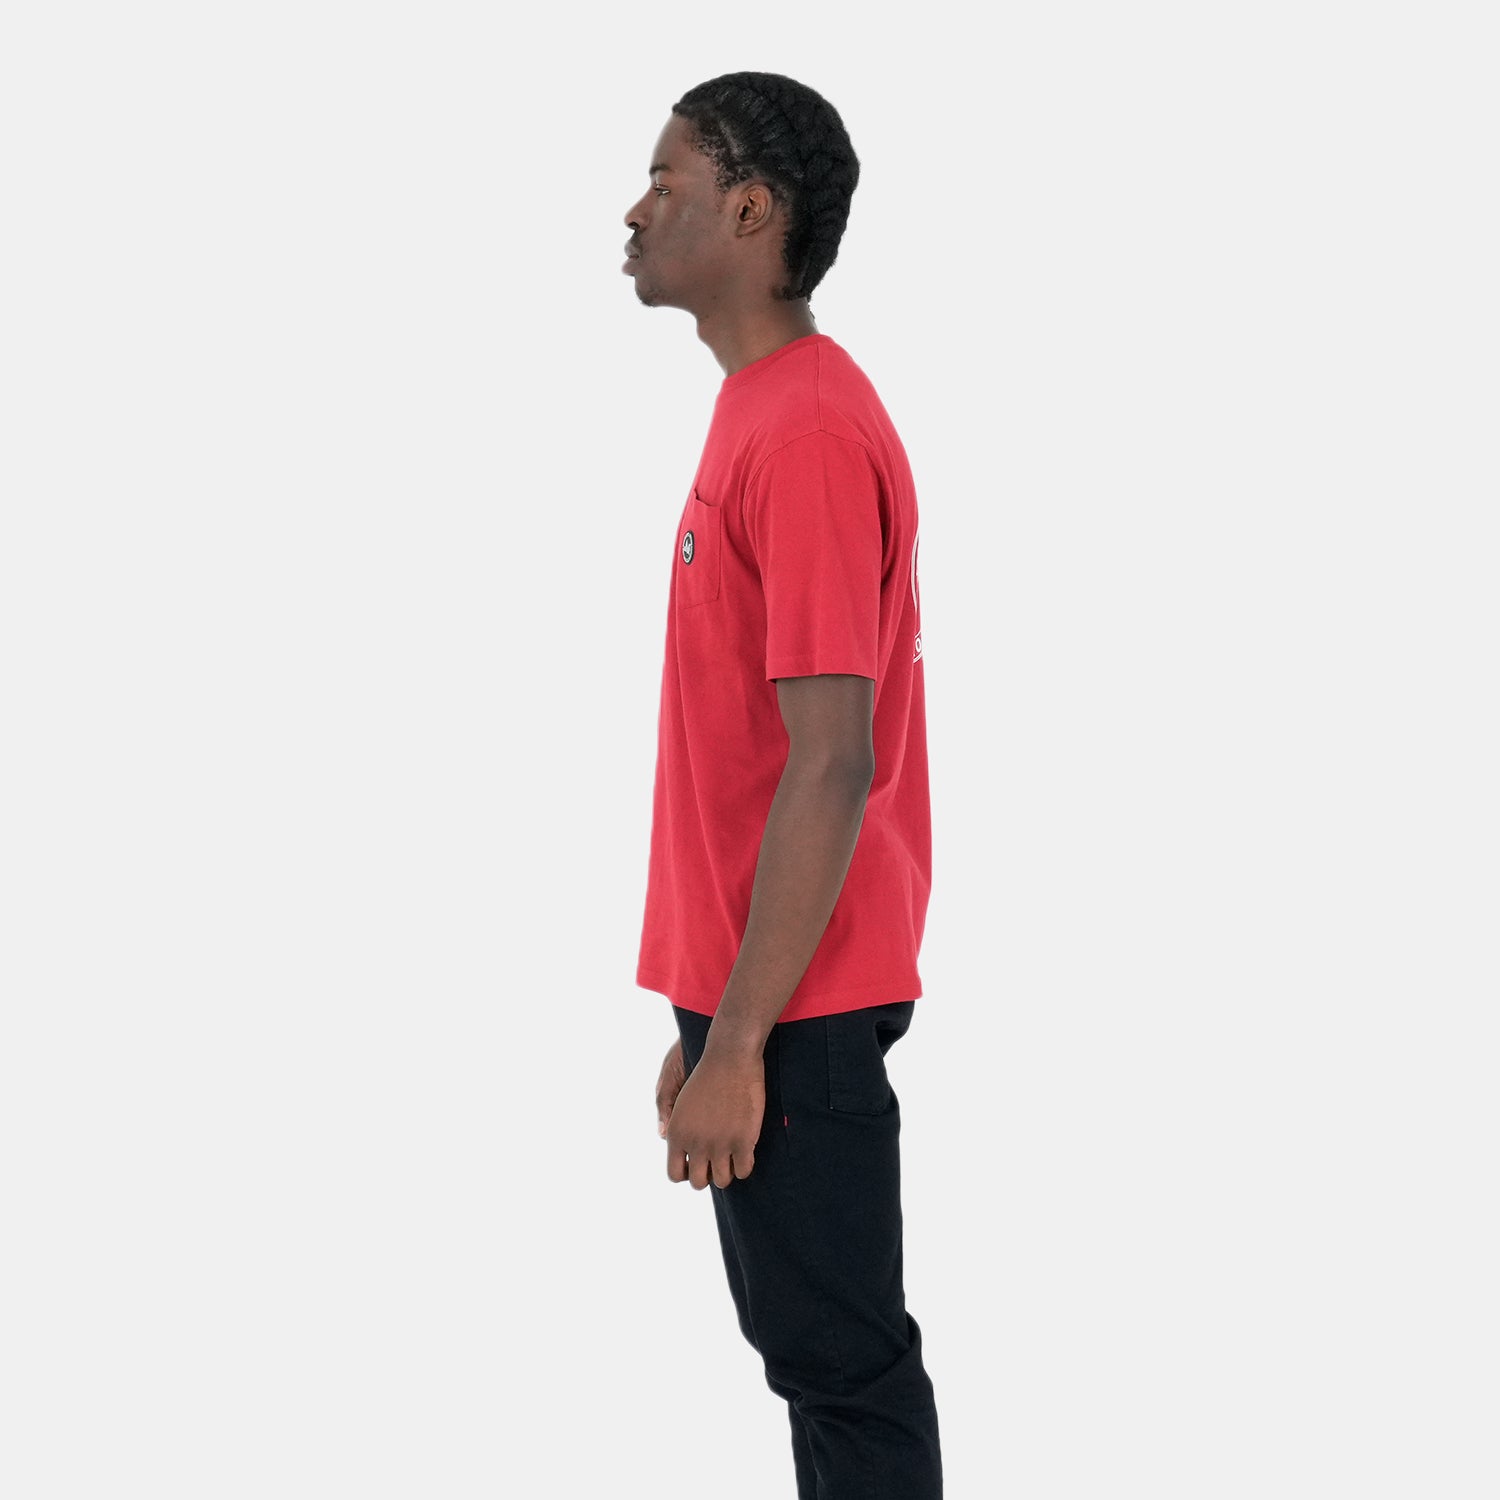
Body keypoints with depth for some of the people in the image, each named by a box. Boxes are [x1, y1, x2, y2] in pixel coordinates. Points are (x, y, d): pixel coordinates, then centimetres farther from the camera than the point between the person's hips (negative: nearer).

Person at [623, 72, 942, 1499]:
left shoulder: (808, 431, -19)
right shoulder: (762, 410, 13)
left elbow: (831, 768, -23)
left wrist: (739, 1044, -21)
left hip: (791, 1009, -10)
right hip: (752, 991, 10)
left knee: (841, 1358, 0)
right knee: (811, 1342, 17)